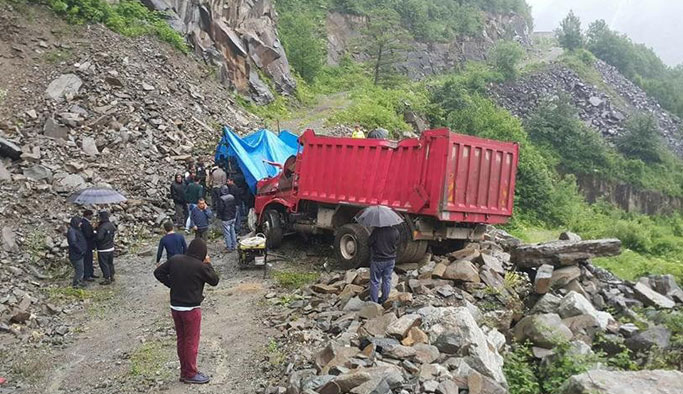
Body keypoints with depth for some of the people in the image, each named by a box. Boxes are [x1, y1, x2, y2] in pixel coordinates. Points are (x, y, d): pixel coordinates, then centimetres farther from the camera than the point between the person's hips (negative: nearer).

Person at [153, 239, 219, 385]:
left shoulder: (175, 259, -2)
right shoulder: (200, 266, -20)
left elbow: (158, 272, 6)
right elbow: (214, 281, -7)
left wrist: (172, 284, 9)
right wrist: (208, 264, 2)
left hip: (175, 307, 6)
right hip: (191, 309, -6)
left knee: (181, 340, 17)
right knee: (191, 342, 7)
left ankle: (184, 371, 29)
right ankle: (191, 374, 17)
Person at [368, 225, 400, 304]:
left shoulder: (376, 231, -21)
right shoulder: (395, 231, -11)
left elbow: (369, 243, -11)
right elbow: (396, 243, 4)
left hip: (377, 260, -3)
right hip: (390, 260, 4)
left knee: (375, 281, 8)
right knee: (387, 280, 17)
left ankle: (374, 302, 12)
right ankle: (383, 300, 26)